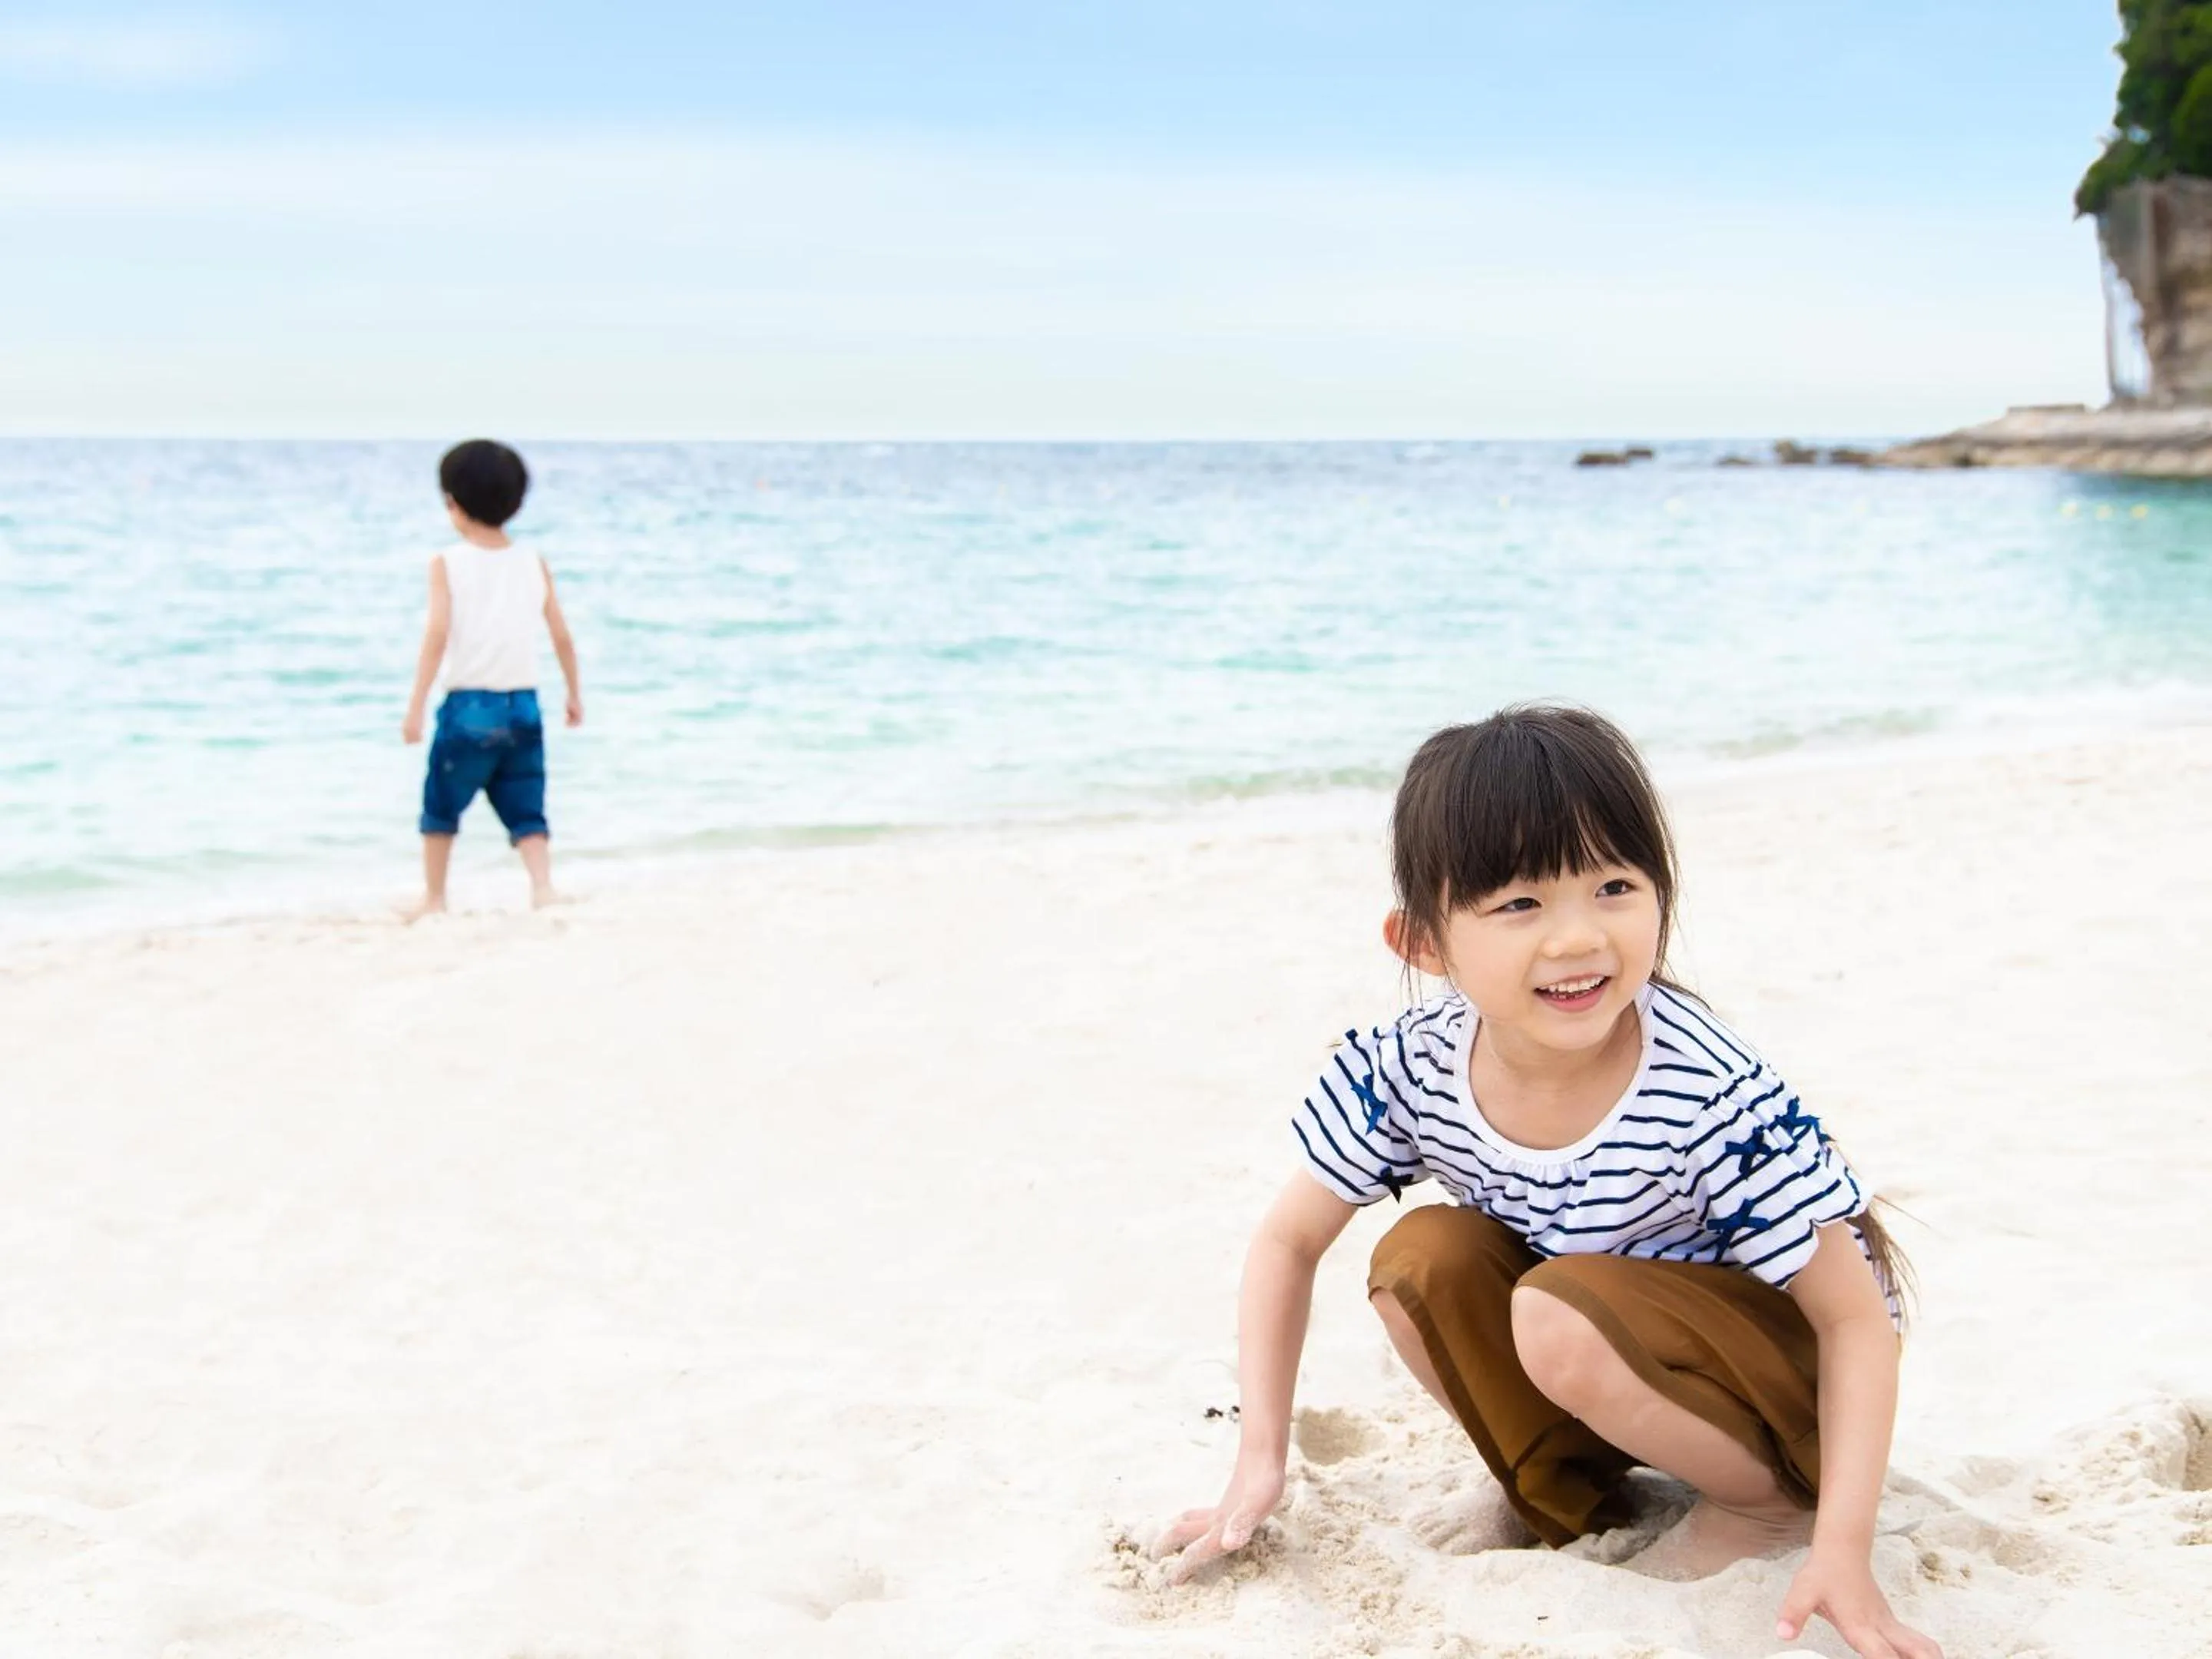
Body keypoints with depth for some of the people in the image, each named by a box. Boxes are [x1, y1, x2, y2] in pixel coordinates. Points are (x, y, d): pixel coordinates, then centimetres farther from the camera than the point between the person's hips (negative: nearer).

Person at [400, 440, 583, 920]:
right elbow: (562, 637, 6)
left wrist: (416, 707, -14)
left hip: (469, 705, -2)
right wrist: (575, 694, 19)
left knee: (441, 806, 15)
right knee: (526, 809, 10)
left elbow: (438, 634, -13)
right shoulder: (535, 564, 5)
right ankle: (543, 886, -8)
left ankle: (434, 898, 23)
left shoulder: (448, 563, -4)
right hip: (523, 705, 3)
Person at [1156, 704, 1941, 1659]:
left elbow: (1856, 1316, -23)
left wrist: (1843, 1551, -32)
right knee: (1420, 1258, -18)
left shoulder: (1714, 1101, -32)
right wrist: (1260, 1460, -10)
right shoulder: (1406, 1073, -20)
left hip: (1785, 1358, -5)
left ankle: (1771, 1502, -4)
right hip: (1611, 1361, 5)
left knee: (1561, 1317, -31)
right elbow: (1288, 1240, -4)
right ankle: (1567, 1490, 5)